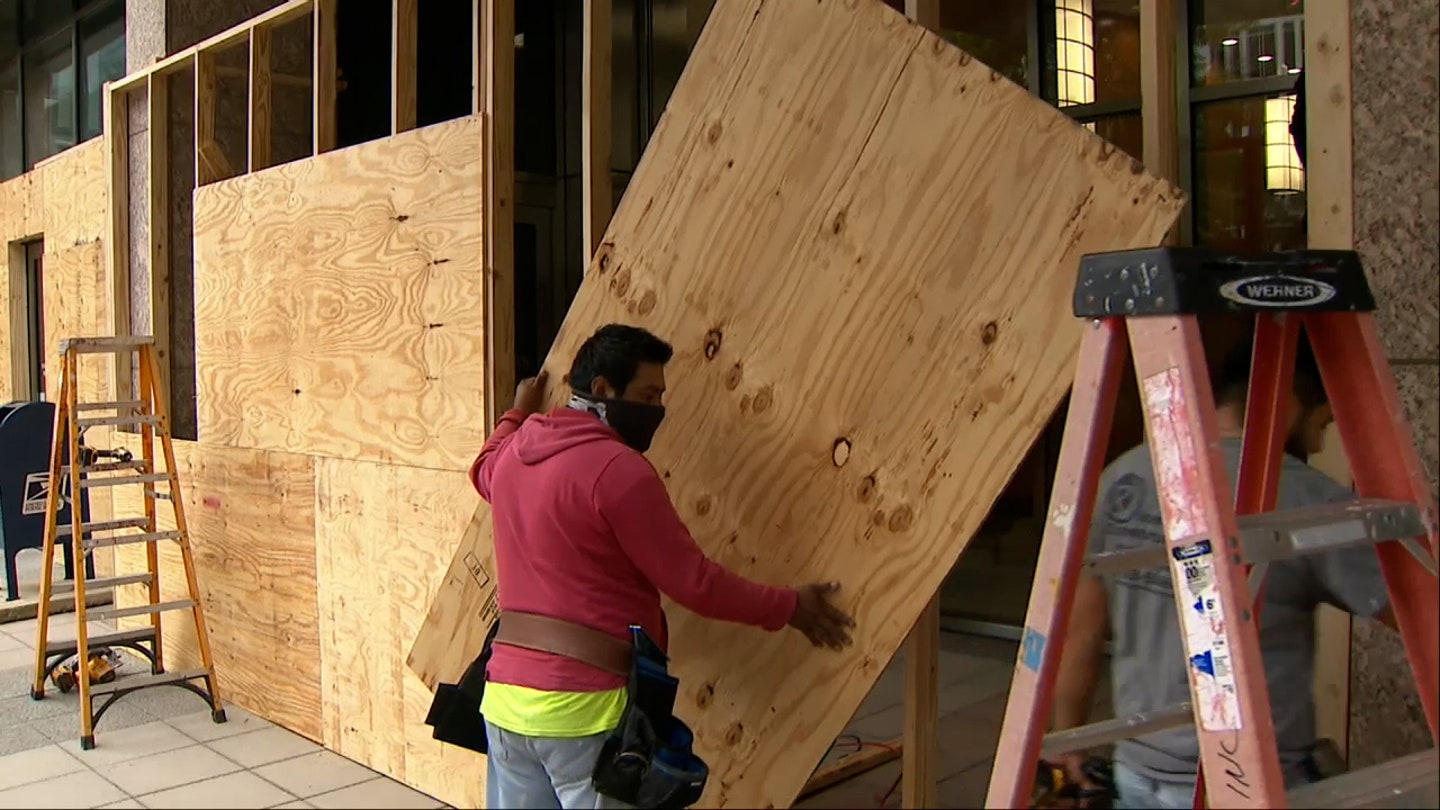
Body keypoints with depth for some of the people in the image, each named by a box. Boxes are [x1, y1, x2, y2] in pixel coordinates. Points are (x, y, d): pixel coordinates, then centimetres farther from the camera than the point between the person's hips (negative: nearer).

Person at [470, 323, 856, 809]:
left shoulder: (515, 450, 7)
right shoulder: (619, 468, -17)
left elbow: (485, 472, 35)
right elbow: (695, 583, -13)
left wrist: (518, 414, 52)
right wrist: (788, 607, 0)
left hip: (504, 698, 8)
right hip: (587, 710, -8)